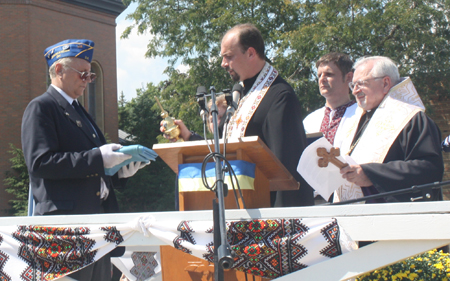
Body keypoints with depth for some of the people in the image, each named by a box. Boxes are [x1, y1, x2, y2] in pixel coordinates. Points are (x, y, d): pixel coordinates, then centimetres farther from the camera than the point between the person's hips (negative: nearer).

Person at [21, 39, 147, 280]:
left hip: (97, 217, 9)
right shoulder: (41, 108, -4)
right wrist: (97, 158, -20)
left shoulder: (79, 111, 23)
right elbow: (40, 162, -17)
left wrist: (119, 170, 6)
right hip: (65, 222, -9)